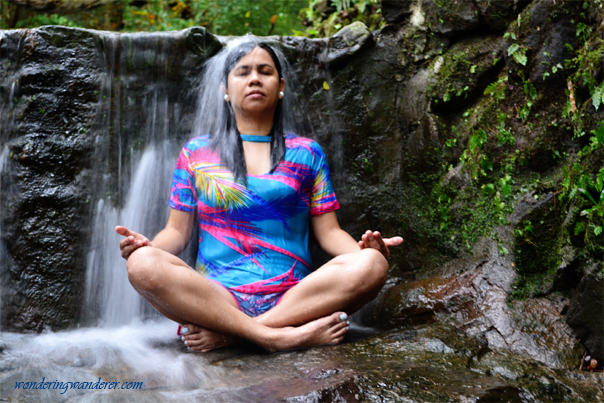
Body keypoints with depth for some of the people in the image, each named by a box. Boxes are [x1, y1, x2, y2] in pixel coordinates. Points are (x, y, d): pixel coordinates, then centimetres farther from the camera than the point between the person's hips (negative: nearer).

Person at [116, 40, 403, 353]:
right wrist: (147, 246, -12)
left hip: (293, 299, 1)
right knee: (142, 263, -29)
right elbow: (178, 231, 12)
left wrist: (364, 249, -11)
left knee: (372, 265, -28)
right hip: (216, 298, 0)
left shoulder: (306, 153, 15)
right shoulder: (196, 153, 15)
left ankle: (224, 334, -26)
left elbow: (328, 232, 11)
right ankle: (281, 336, -32)